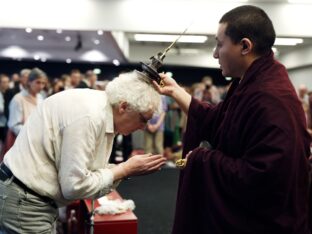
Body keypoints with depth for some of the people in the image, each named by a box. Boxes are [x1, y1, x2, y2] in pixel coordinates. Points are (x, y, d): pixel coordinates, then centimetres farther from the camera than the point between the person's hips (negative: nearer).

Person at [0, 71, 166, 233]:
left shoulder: (104, 110, 1)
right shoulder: (89, 115, -26)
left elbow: (90, 171, 7)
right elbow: (74, 185, -25)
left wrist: (126, 169, -5)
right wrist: (124, 170, -16)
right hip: (23, 202, -9)